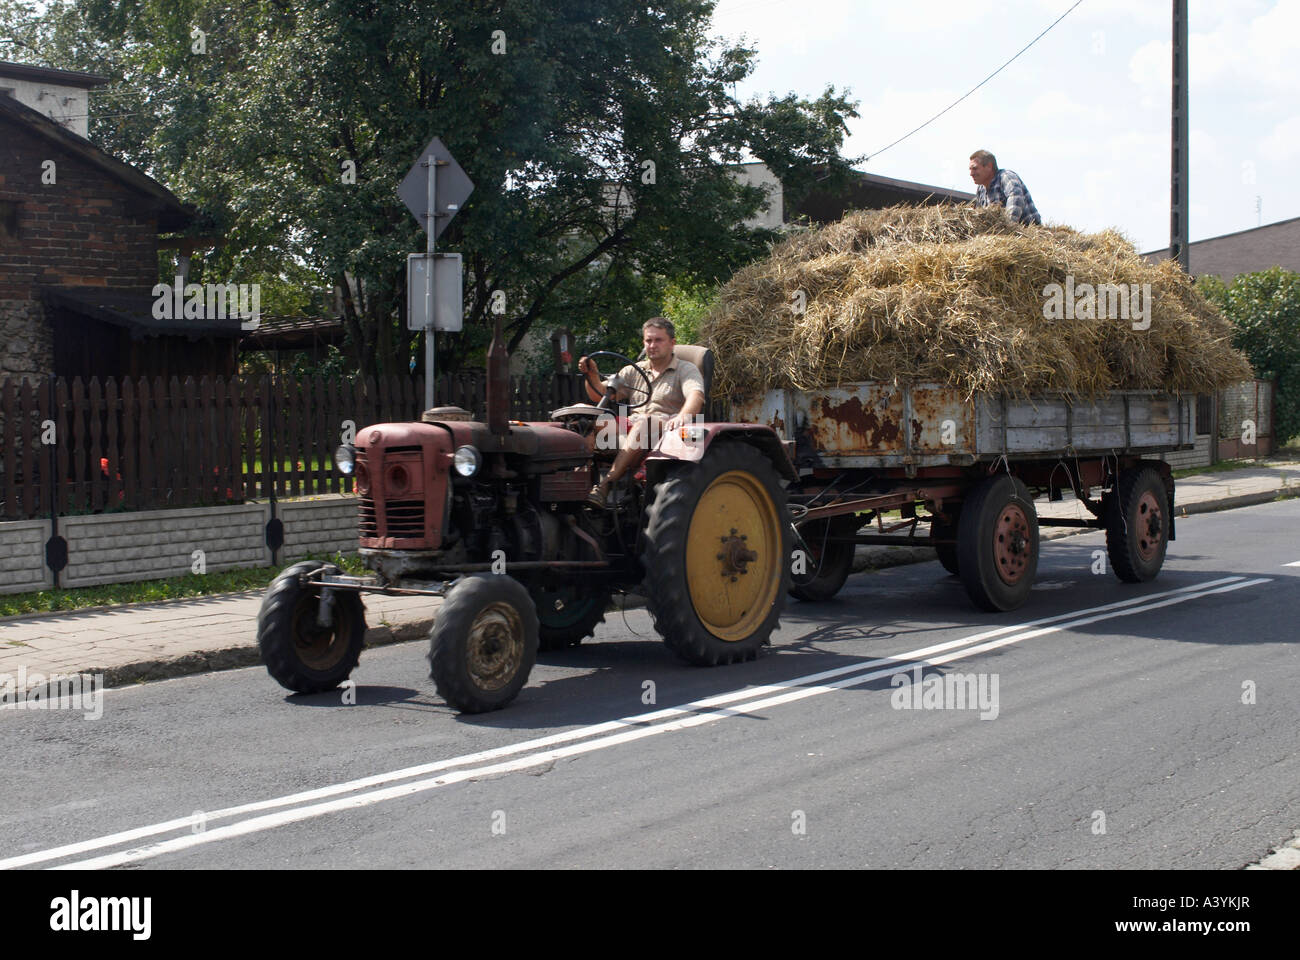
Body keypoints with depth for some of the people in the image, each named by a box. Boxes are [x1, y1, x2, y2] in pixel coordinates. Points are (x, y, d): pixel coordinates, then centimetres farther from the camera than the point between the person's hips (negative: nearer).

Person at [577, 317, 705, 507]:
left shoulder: (686, 369, 9)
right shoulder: (633, 372, 23)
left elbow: (696, 396, -13)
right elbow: (602, 397, 13)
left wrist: (683, 415, -36)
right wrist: (592, 376, -8)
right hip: (631, 429, 4)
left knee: (644, 422, -38)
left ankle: (606, 484, -49)